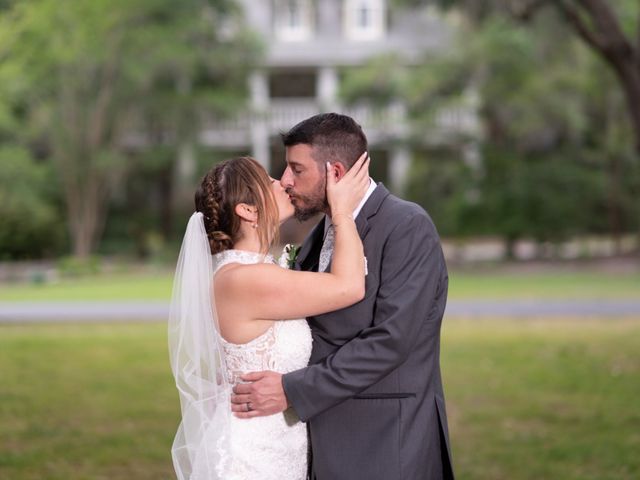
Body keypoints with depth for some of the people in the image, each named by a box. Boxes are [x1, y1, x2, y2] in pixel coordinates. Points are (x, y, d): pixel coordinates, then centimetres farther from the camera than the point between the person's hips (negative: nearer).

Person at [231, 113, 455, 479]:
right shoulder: (318, 237, 13)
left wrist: (291, 391, -19)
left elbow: (389, 340, -20)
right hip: (331, 446, 7)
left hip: (387, 447, -7)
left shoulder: (408, 227, -12)